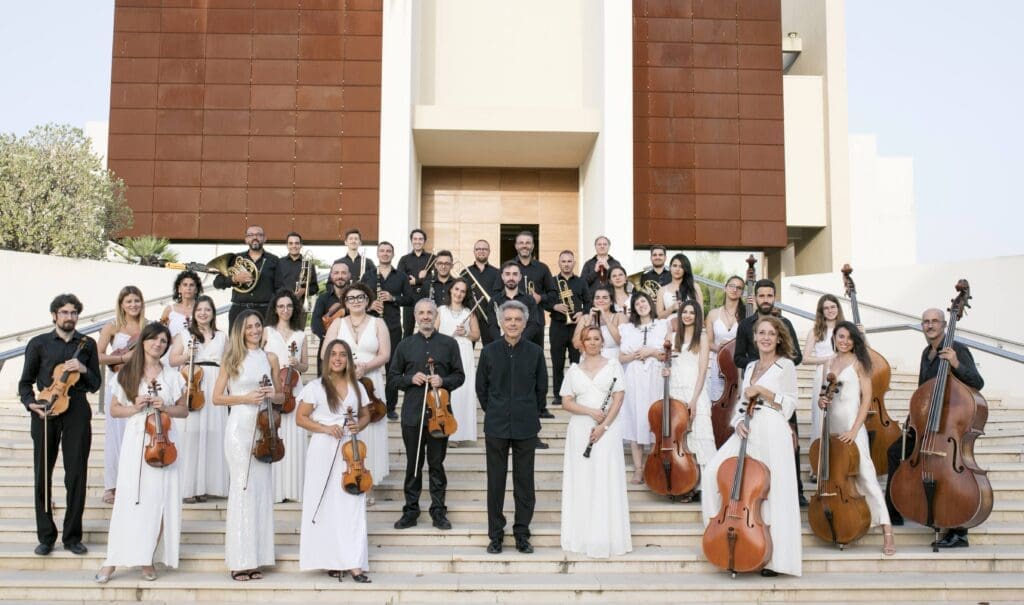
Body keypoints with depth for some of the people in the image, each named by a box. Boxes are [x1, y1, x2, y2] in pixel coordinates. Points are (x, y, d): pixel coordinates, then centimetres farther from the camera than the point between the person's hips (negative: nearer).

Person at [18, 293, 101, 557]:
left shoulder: (87, 344, 10)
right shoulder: (39, 344, 7)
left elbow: (95, 385, 10)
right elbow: (25, 382, 10)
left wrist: (83, 369, -9)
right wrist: (30, 403, -8)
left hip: (77, 411, 0)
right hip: (45, 411, 0)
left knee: (76, 475, 0)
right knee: (42, 475, 3)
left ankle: (72, 537, 11)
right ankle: (46, 537, 15)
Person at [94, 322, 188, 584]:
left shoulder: (172, 376, 8)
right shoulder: (127, 374, 6)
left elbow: (184, 411, 11)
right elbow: (114, 409, 9)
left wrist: (165, 408, -7)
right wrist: (134, 408, -10)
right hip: (135, 442, -1)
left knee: (159, 501, 0)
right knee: (129, 500, -5)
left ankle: (148, 559, 10)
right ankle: (112, 561, 2)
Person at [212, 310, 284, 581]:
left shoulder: (270, 358, 11)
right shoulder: (232, 358, 3)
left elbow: (281, 398, 17)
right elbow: (217, 398, 1)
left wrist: (273, 395, -5)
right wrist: (245, 398, -13)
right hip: (239, 427, -3)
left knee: (261, 488, 3)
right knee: (243, 488, -4)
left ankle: (255, 559, 11)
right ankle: (240, 561, 2)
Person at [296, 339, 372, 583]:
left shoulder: (357, 387, 10)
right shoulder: (315, 387, 0)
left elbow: (366, 415, 19)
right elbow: (300, 418, 0)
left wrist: (359, 425, -3)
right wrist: (326, 428, -13)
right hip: (323, 451, -2)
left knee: (352, 506, -3)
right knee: (326, 506, 0)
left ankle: (354, 563, -2)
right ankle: (331, 560, 11)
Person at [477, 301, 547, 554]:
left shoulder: (535, 352, 1)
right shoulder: (489, 351, 1)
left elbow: (542, 388, 8)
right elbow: (481, 387, 9)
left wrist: (532, 414, 8)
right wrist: (494, 412, 10)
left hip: (526, 426, 0)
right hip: (496, 426, 0)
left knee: (524, 482, 5)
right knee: (495, 482, 5)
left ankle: (522, 534, 16)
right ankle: (495, 534, 16)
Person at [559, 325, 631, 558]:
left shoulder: (613, 366, 6)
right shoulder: (573, 370, 10)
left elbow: (618, 399, -2)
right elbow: (566, 402, 4)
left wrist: (603, 426, -12)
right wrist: (591, 411, -12)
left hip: (608, 430, -2)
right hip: (580, 430, 2)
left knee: (607, 482, -3)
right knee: (581, 483, 1)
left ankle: (607, 538, 1)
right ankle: (582, 537, 6)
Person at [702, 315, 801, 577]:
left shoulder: (785, 365, 2)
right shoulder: (750, 367, 20)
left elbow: (790, 404, -3)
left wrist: (762, 391, -11)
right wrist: (738, 422, 1)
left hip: (772, 433, -6)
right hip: (747, 431, 6)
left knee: (773, 492, -7)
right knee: (713, 472, -9)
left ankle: (774, 557, 2)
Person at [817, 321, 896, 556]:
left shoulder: (858, 362, -1)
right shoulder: (828, 364, 13)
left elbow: (867, 398, -6)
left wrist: (854, 430, -14)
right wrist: (821, 401, -5)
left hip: (851, 426, -6)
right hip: (830, 426, 6)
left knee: (865, 475, -13)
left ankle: (887, 532, -14)